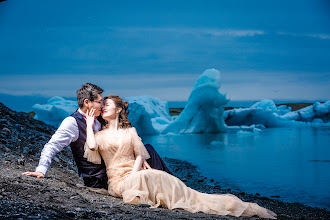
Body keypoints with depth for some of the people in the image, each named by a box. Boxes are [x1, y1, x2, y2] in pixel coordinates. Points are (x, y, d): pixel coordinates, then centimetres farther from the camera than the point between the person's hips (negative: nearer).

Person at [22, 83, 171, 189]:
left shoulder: (96, 122, 8)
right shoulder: (72, 123, -15)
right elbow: (51, 147, -21)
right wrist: (41, 170, -38)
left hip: (109, 169, 9)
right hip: (98, 180, -9)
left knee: (147, 148, 8)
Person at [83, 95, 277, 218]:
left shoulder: (130, 131, 17)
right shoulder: (100, 135, 13)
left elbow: (139, 156, 8)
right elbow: (91, 147, -10)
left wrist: (133, 174, -10)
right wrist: (89, 125, 0)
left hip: (137, 173, 1)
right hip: (118, 180, -1)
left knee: (165, 179, -20)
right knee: (145, 177, -35)